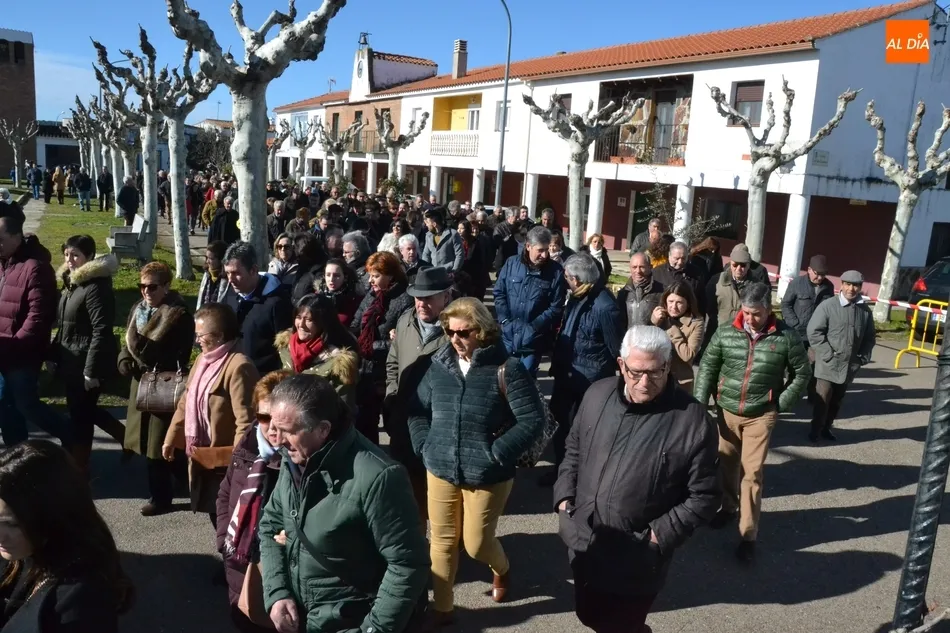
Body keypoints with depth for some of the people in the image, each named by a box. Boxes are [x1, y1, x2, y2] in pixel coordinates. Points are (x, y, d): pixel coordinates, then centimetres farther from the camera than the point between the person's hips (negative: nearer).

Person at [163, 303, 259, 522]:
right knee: (215, 513, 19)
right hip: (202, 456, 9)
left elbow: (245, 420, -24)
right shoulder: (202, 359, 9)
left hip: (223, 460, -9)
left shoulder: (238, 367, -22)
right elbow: (186, 400, 18)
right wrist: (171, 438, 19)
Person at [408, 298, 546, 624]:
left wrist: (496, 453, -17)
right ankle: (442, 607, 31)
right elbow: (417, 409, 11)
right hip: (440, 470, 4)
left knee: (476, 543, 10)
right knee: (442, 540, 12)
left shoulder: (506, 369, -14)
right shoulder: (439, 365, 0)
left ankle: (502, 569, 45)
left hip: (486, 475, -4)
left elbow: (532, 419, -15)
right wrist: (424, 446, 0)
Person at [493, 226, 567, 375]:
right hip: (508, 333, 3)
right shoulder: (511, 263, 0)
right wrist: (505, 320, -7)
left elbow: (556, 307, -8)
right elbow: (498, 293, 4)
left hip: (533, 337, -2)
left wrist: (533, 326, -13)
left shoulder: (556, 272, -8)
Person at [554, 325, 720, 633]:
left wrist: (660, 534, -16)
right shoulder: (597, 394, -3)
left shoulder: (693, 420, -18)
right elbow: (574, 449, 11)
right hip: (586, 545, 5)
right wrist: (565, 496, 1)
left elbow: (703, 496, -10)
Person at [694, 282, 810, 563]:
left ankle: (748, 535, 7)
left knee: (752, 472, -3)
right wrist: (700, 404, -8)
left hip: (761, 414, -2)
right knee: (727, 464, 16)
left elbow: (802, 373, 2)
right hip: (727, 410, 2)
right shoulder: (725, 333, -6)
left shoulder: (786, 337, -9)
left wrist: (781, 404, -4)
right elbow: (707, 368, 0)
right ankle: (729, 507, 41)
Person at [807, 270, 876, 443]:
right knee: (822, 399, -2)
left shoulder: (865, 311, 5)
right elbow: (814, 332, -12)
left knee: (837, 400, 14)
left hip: (849, 366, 5)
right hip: (828, 364, -4)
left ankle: (826, 427, 28)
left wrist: (863, 358, 3)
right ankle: (816, 430, 10)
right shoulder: (828, 306, -10)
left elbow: (869, 338, 14)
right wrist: (828, 355, -15)